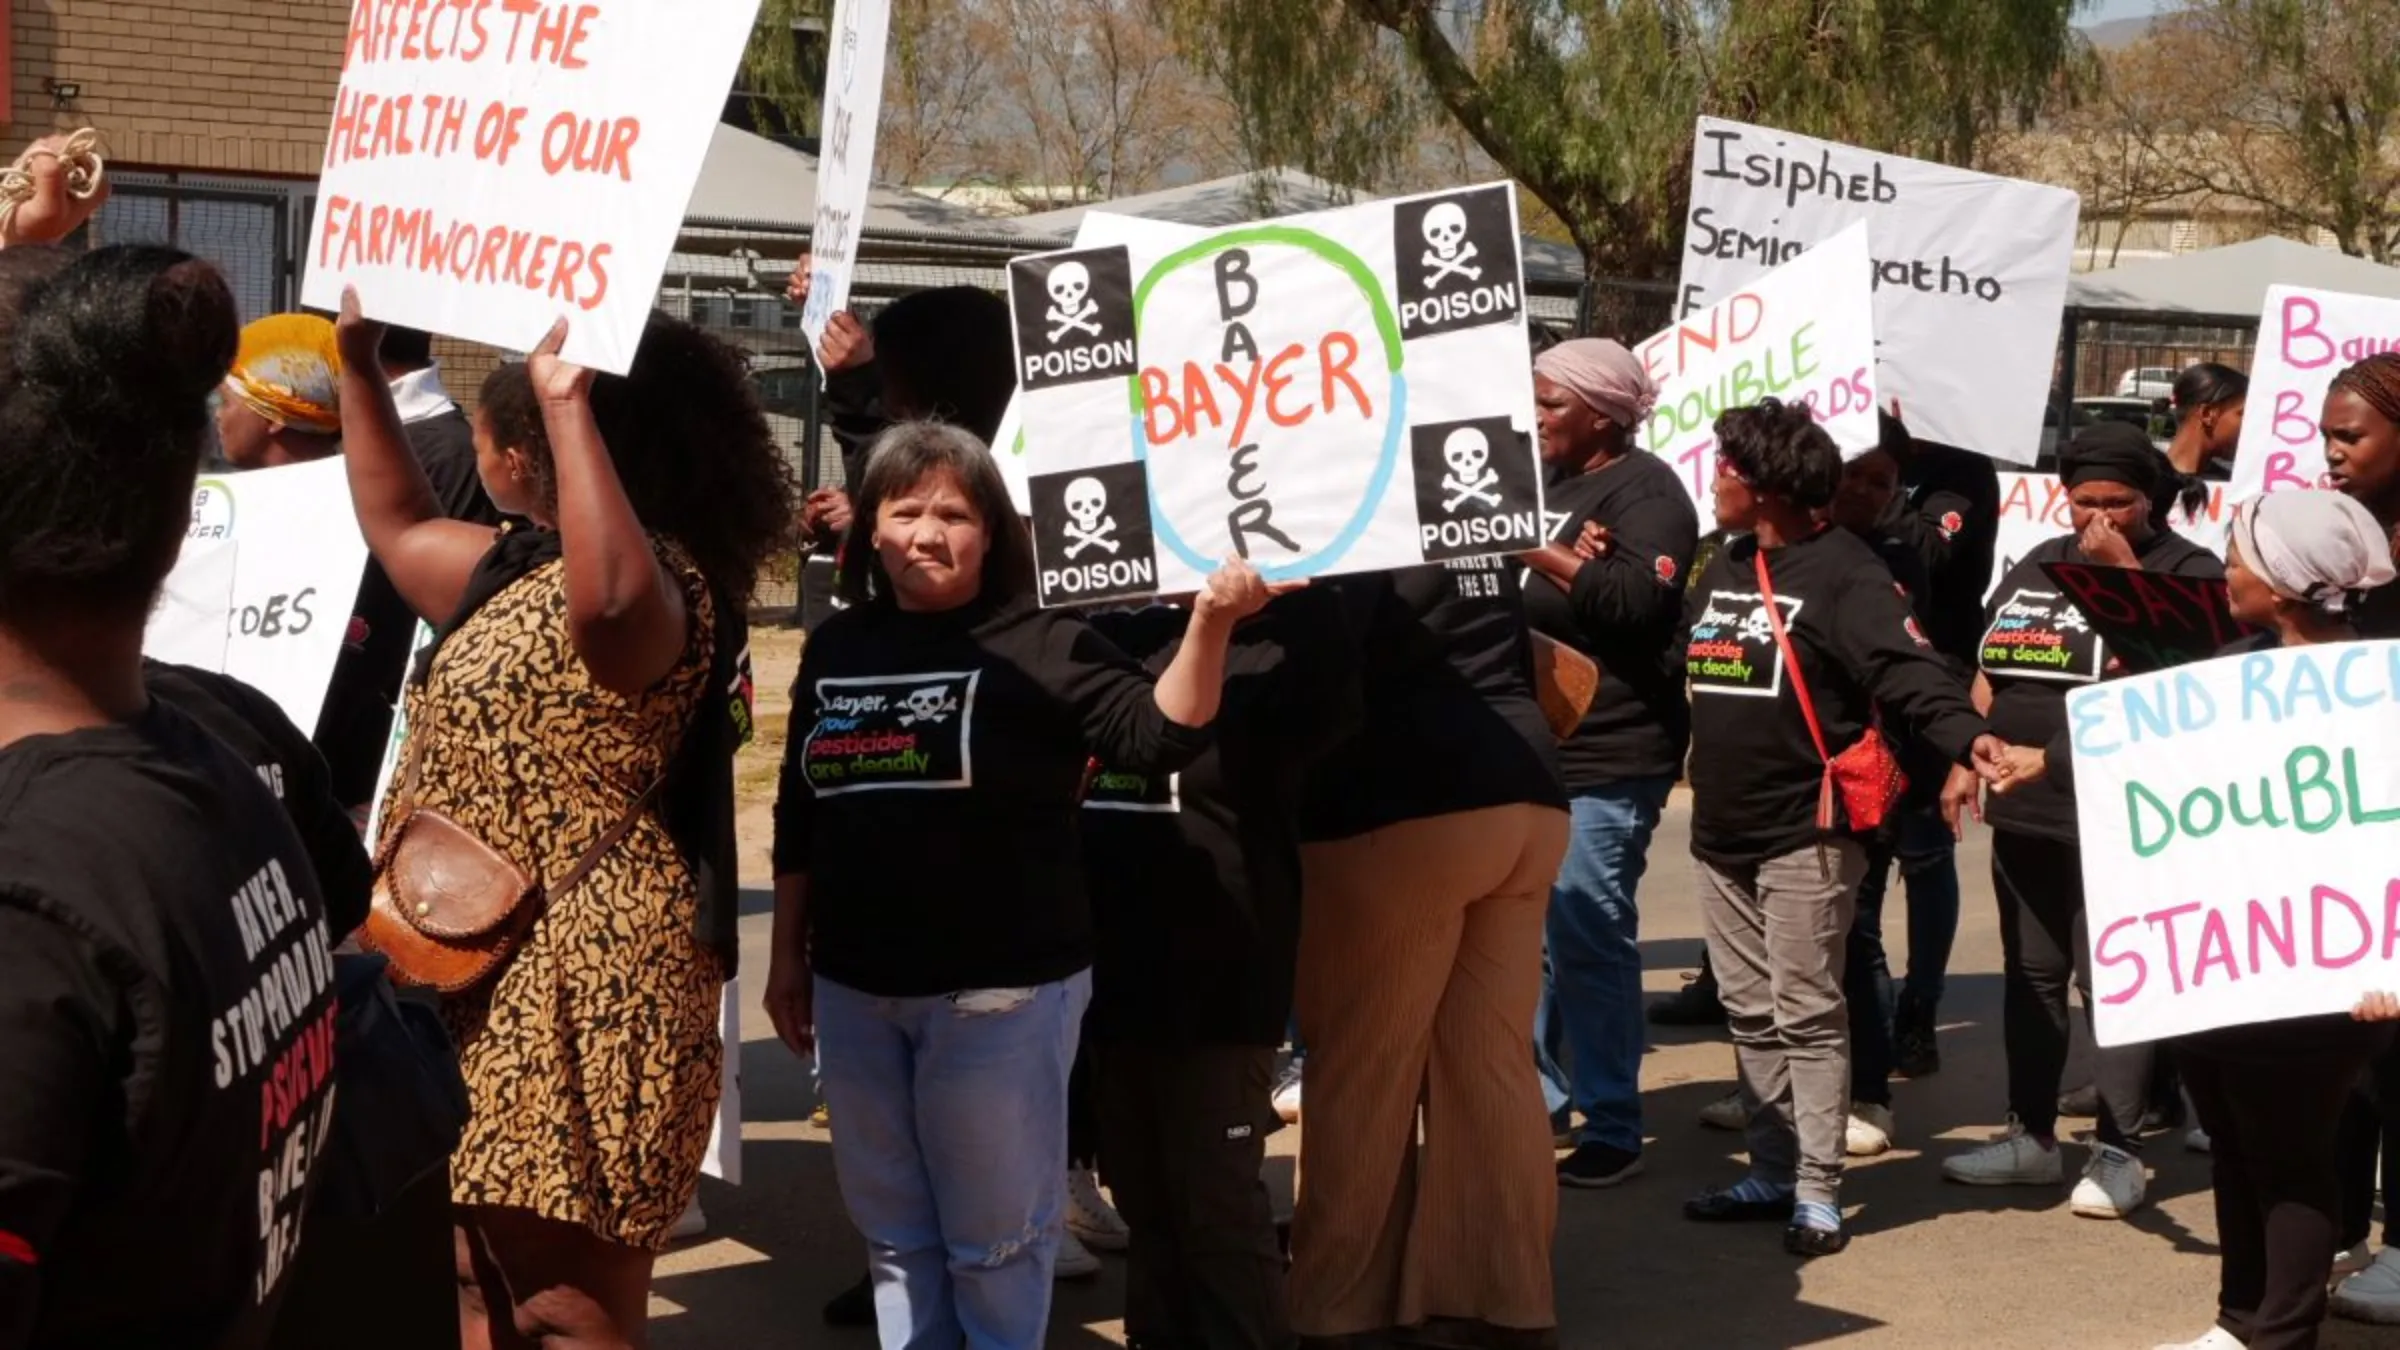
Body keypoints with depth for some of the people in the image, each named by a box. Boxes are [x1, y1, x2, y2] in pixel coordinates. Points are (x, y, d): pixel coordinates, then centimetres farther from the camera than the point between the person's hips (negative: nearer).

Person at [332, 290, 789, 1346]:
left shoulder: (655, 580, -17)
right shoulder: (519, 567, 15)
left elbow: (609, 597, -43)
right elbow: (399, 527, 30)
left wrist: (567, 404, -37)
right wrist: (360, 364, 24)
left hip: (577, 992, -11)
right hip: (485, 980, 11)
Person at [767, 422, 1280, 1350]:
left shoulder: (1038, 643, -7)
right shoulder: (834, 649, 8)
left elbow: (1159, 736, -19)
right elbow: (798, 819, 14)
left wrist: (1209, 622, -33)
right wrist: (788, 957, 14)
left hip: (1000, 990, -5)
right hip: (854, 988, 5)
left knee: (993, 1235, 5)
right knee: (891, 1231, 17)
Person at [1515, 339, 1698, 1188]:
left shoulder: (1646, 489, -7)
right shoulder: (1551, 486, 18)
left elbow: (1641, 603, -22)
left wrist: (1542, 555, -20)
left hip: (1607, 757, -8)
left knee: (1589, 939, -7)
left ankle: (1612, 1129, 1)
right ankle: (1537, 1098, 22)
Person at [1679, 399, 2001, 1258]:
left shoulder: (1843, 573, -12)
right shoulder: (1721, 570, 14)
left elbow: (1906, 670, -23)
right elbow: (1673, 663, 23)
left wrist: (1966, 734, -40)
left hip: (1804, 833, -8)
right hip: (1721, 833, 8)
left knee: (1807, 1015, -3)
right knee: (1750, 1013, 13)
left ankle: (1816, 1193, 2)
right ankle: (1772, 1172, 23)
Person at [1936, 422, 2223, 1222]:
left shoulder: (2185, 570, -3)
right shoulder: (2035, 568, 15)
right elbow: (1991, 674, 18)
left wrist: (2125, 569, -19)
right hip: (2022, 809, 7)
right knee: (2029, 974, 13)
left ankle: (2118, 1151, 4)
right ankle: (2030, 1134, 24)